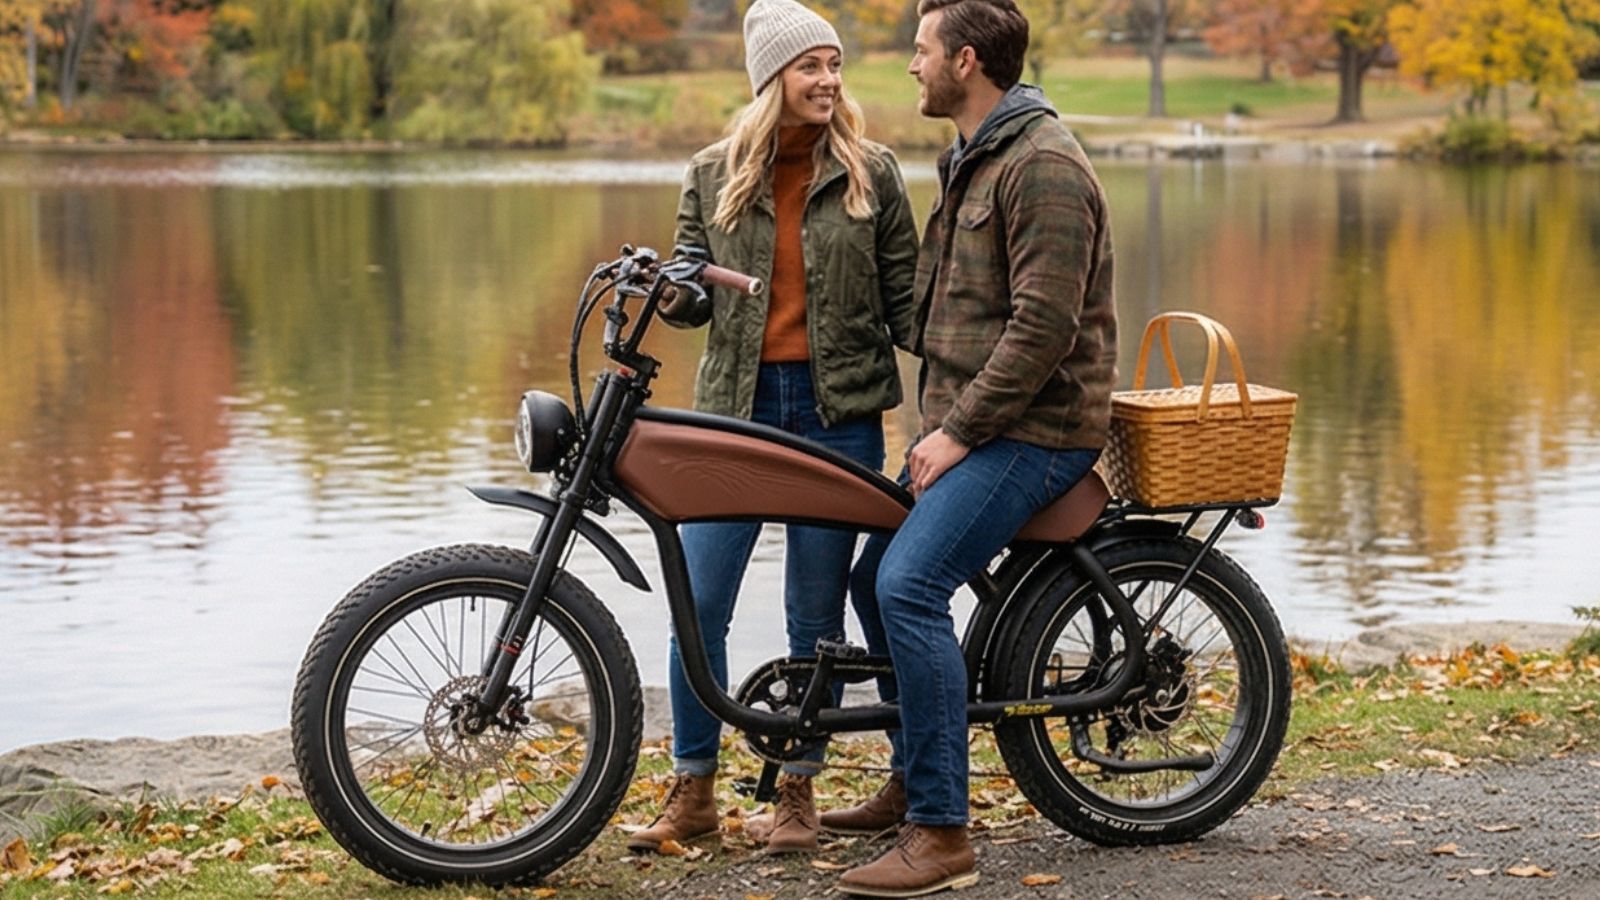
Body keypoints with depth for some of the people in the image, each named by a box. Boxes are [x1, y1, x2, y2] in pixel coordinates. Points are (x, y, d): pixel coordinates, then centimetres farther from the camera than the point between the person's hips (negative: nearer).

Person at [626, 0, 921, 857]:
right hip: (736, 403, 1)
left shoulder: (871, 173, 2)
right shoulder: (713, 175, 5)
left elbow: (902, 295, 5)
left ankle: (796, 793, 18)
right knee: (696, 604, -2)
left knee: (815, 615, 5)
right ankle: (693, 793, 12)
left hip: (838, 410, -1)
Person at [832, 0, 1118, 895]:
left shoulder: (1043, 165, -16)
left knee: (911, 584, -23)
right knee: (878, 580, 13)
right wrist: (941, 422, 16)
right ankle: (915, 782, 30)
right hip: (969, 423, 11)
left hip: (1032, 430, -11)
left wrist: (958, 432, -20)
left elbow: (1044, 326, -23)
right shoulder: (972, 159, 18)